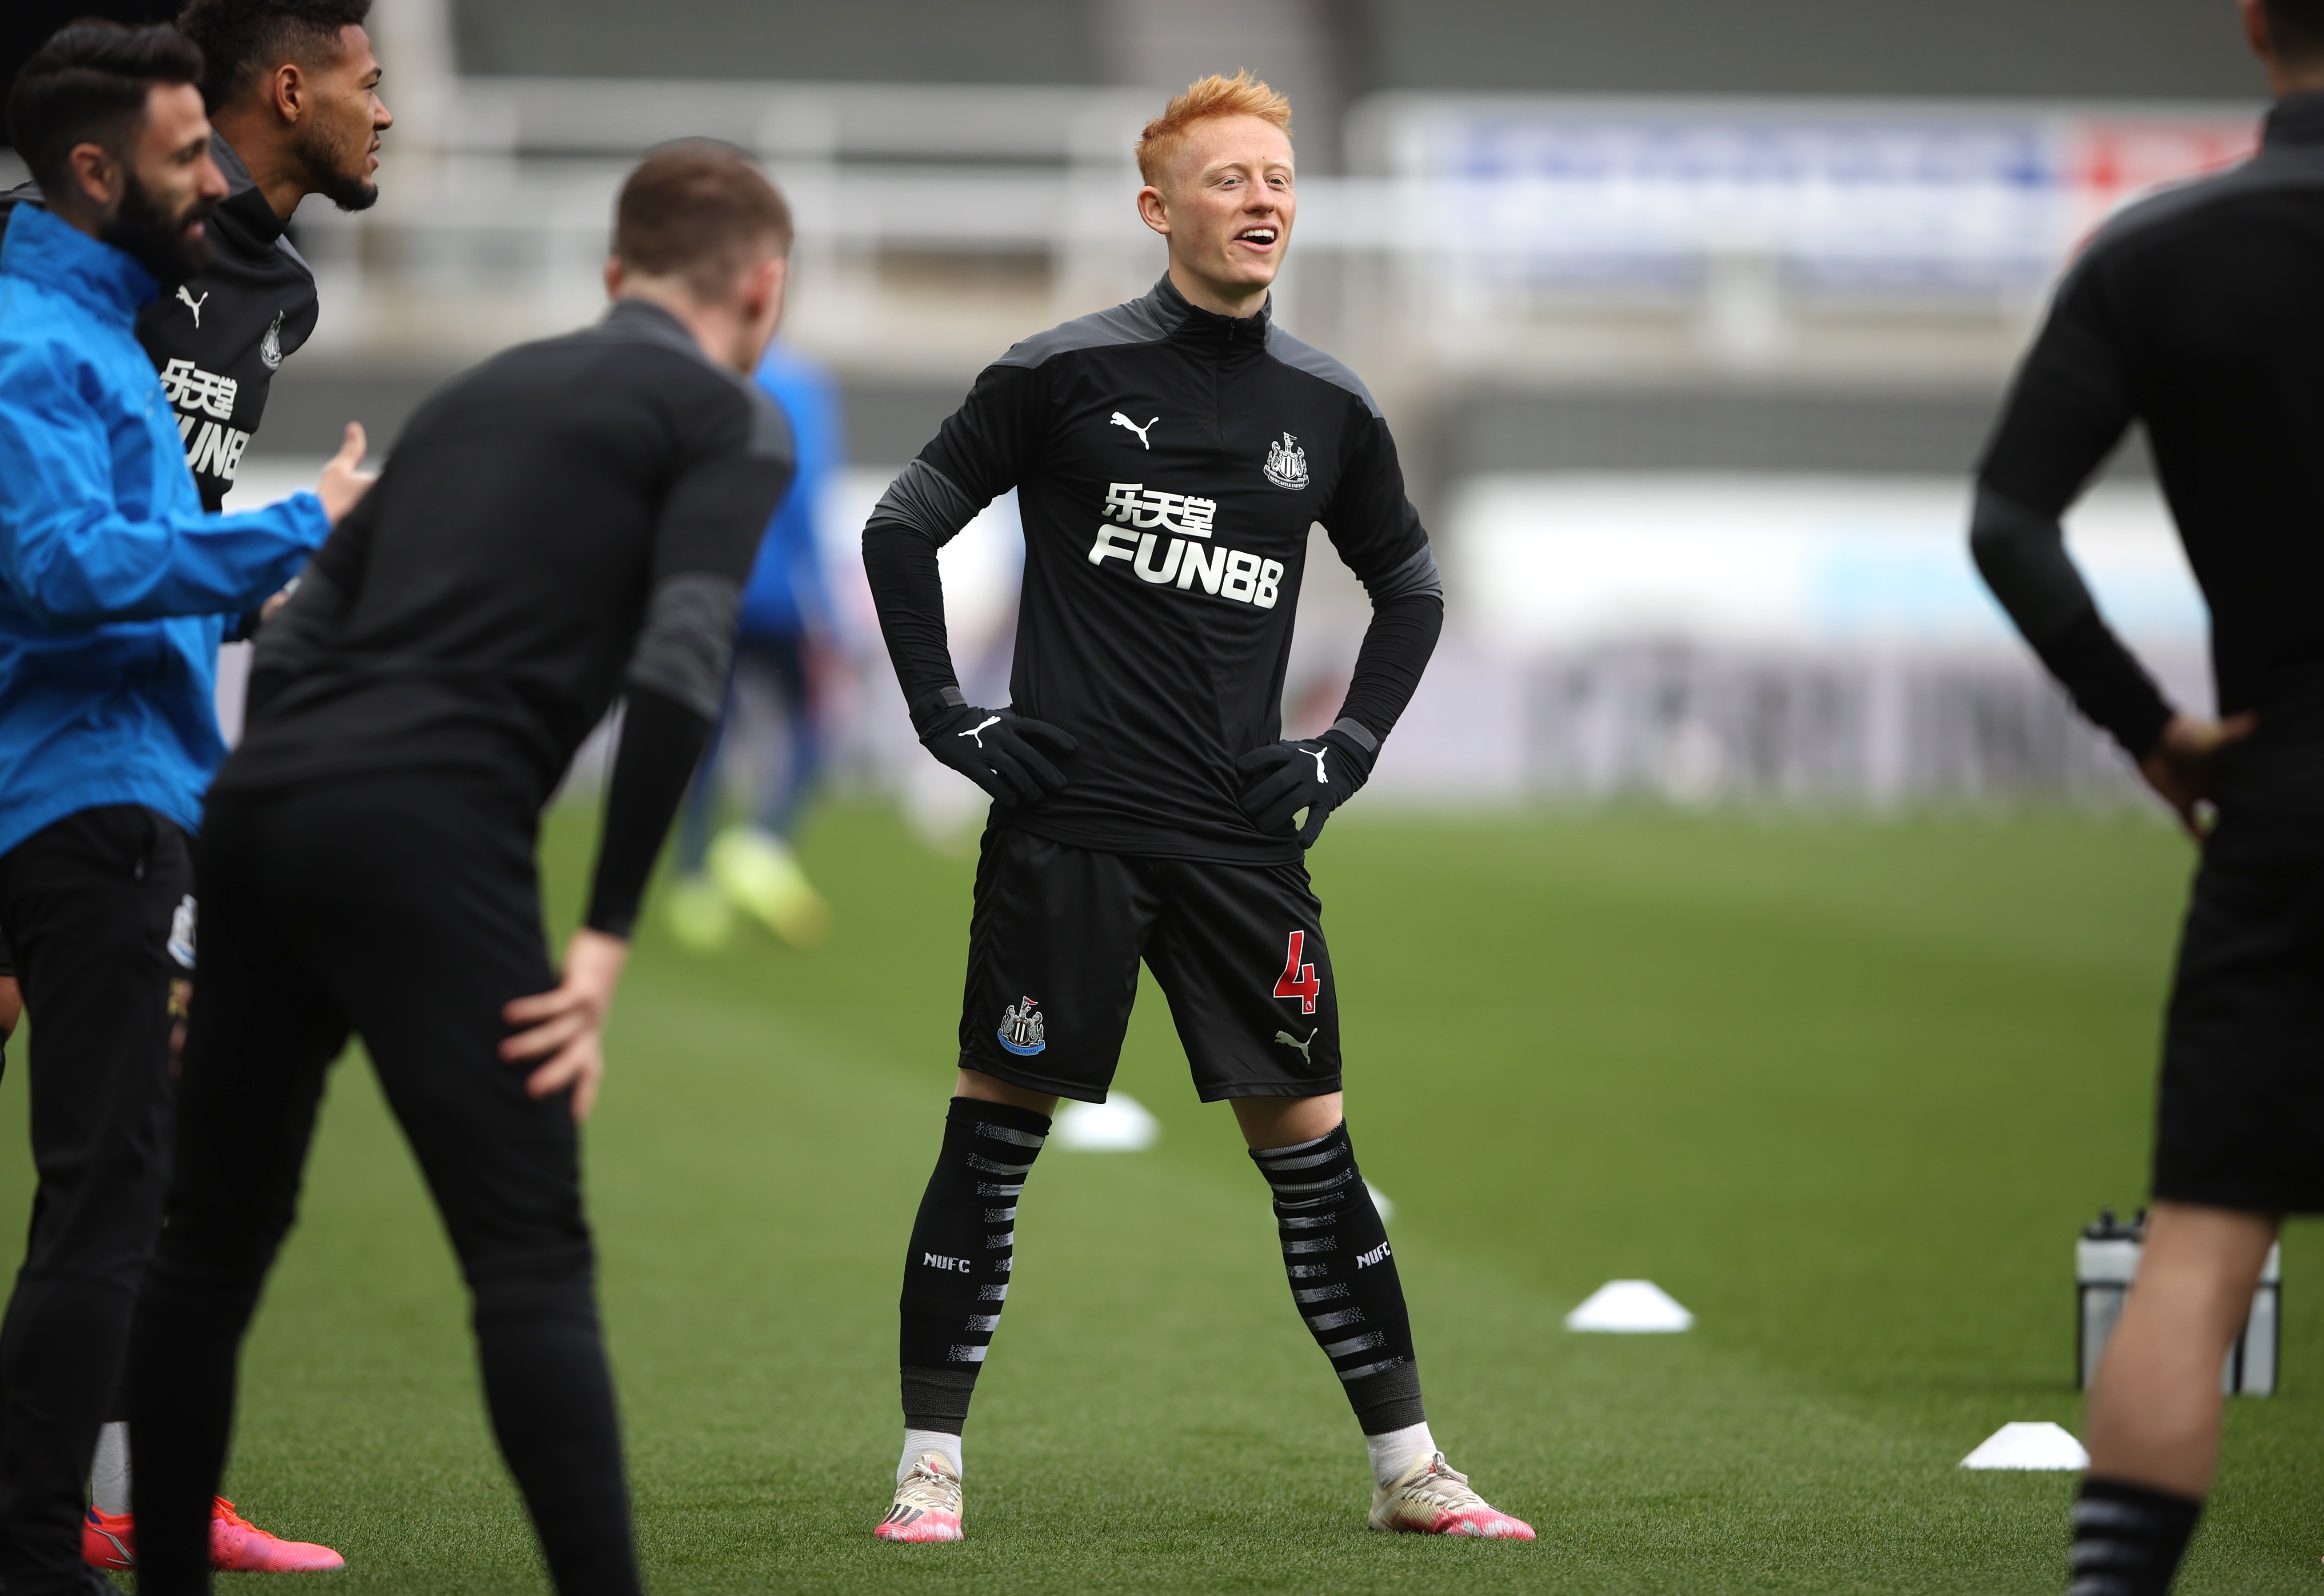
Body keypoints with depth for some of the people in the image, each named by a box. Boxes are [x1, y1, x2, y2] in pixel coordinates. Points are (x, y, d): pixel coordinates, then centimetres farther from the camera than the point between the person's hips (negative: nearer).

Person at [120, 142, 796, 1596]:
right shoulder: (729, 421, 8)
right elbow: (678, 665, -8)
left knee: (215, 1232, 17)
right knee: (532, 1258, -8)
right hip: (427, 831, -7)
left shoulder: (485, 392, 28)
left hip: (261, 800, 7)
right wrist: (610, 941, -9)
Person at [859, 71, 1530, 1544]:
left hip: (1241, 833, 3)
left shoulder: (1328, 411, 9)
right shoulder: (1066, 374, -2)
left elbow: (1412, 586, 24)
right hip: (1066, 827, -3)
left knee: (1308, 1136, 3)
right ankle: (931, 1463, 5)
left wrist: (1351, 749, 13)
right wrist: (950, 717, -1)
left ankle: (1408, 1467, 10)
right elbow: (902, 529, 4)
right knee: (996, 1131, -2)